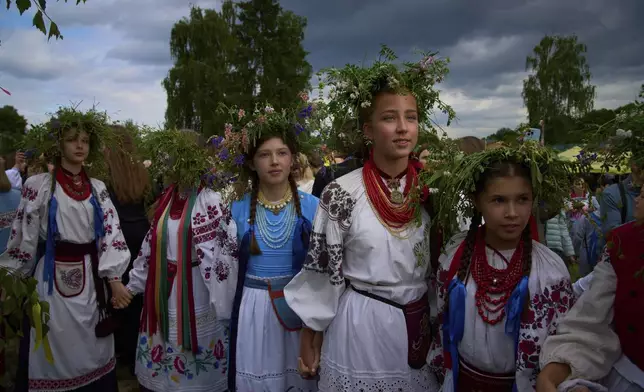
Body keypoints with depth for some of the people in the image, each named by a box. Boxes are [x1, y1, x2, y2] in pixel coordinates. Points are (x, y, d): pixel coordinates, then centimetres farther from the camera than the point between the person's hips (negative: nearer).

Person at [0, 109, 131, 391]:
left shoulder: (97, 188, 5)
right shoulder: (39, 185, -5)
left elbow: (111, 232, 0)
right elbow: (23, 235, -4)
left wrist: (114, 278, -7)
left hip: (91, 277, 3)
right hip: (53, 277, -3)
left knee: (91, 351, 12)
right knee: (56, 351, 5)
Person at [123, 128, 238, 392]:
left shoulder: (211, 203, -17)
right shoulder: (167, 198, 5)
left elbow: (224, 253, -18)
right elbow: (152, 244, 13)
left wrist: (222, 304, -19)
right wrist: (133, 284, 16)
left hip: (194, 291, -6)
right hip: (162, 288, 7)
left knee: (192, 358, 9)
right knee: (161, 359, 19)